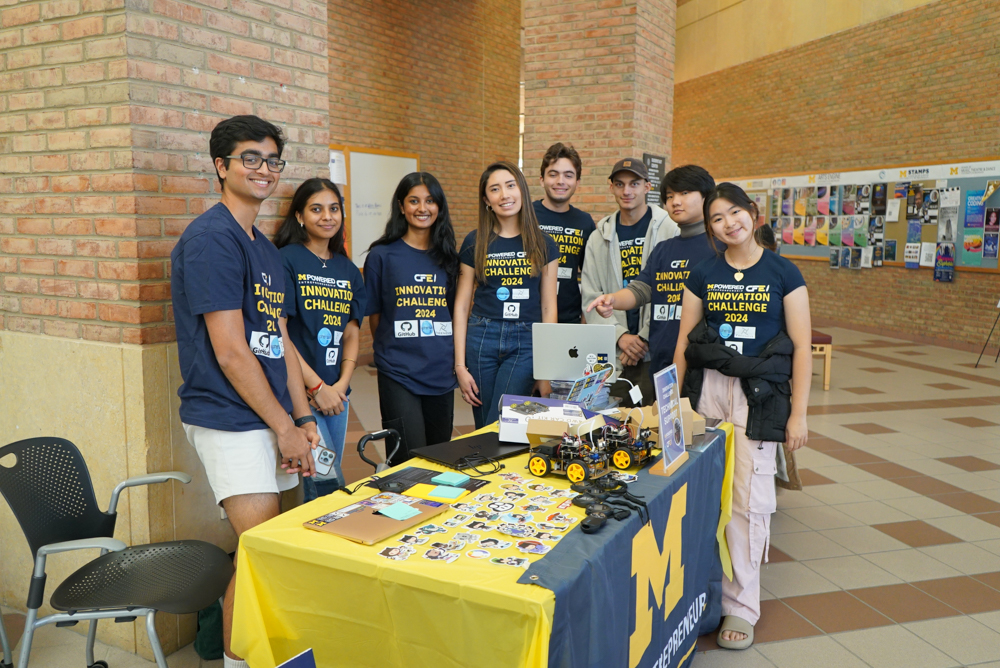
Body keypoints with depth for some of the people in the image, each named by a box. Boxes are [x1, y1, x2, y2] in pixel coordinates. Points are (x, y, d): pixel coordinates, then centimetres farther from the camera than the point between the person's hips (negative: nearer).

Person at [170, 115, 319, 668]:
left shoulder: (265, 248, 15)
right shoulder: (211, 239, -13)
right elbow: (230, 352, -17)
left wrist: (303, 419, 9)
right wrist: (285, 427, -12)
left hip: (271, 418, 8)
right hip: (230, 420, -8)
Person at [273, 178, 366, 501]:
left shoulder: (347, 269, 13)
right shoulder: (287, 260, -6)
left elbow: (351, 332, 12)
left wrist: (342, 384, -3)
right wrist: (317, 387, -13)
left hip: (337, 392, 6)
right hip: (300, 392, -6)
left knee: (325, 479, 13)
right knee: (328, 482, -11)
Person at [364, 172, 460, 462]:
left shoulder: (447, 256, 9)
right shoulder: (382, 255, -2)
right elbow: (374, 315, 5)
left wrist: (455, 358, 9)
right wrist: (390, 351, 6)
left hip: (441, 374, 4)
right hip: (398, 374, -4)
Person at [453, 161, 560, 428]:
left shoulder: (543, 244, 4)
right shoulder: (475, 243, 3)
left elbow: (548, 308, 5)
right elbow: (461, 305, 3)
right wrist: (460, 365, -3)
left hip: (525, 344, -1)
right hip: (481, 339, 1)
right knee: (483, 429, 8)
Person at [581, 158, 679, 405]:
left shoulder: (669, 230, 1)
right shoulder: (599, 238, 13)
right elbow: (591, 297, 8)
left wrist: (644, 338, -11)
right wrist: (620, 335, -7)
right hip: (613, 356, 3)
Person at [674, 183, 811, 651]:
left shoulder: (783, 274, 0)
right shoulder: (702, 276, 7)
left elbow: (802, 347, 0)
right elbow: (683, 343, 9)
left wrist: (798, 414, -4)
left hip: (759, 395, -2)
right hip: (707, 387, 2)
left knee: (748, 498, -3)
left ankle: (741, 605, 11)